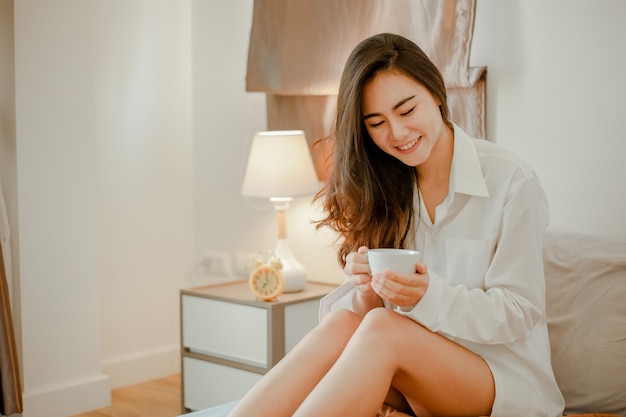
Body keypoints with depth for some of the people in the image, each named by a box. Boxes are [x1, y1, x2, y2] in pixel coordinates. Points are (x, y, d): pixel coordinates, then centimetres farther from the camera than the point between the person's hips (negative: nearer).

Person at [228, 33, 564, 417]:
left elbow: (519, 313, -10)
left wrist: (429, 295, -27)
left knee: (383, 329, -32)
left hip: (506, 381, -3)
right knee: (342, 324, -29)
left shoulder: (511, 181, -10)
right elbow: (372, 311, 5)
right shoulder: (384, 188, 5)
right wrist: (367, 292, -20)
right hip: (417, 371, 4)